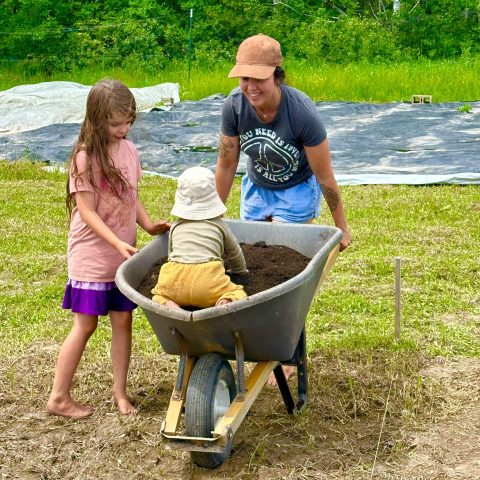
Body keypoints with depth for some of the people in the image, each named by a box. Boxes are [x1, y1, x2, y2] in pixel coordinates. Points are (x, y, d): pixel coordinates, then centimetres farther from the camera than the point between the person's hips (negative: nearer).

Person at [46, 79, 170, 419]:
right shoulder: (85, 158, -15)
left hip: (124, 255, 6)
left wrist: (149, 225, -1)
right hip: (92, 256, -6)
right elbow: (87, 212, -17)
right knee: (85, 325, 0)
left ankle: (120, 391, 21)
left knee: (123, 320, 9)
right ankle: (59, 397, 12)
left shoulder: (129, 150, 4)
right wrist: (118, 243, -25)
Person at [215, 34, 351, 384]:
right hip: (256, 188, 5)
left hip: (297, 192, -4)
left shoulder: (302, 112, -32)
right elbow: (226, 164, -7)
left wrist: (342, 227, -11)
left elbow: (325, 177, -21)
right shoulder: (235, 106, -22)